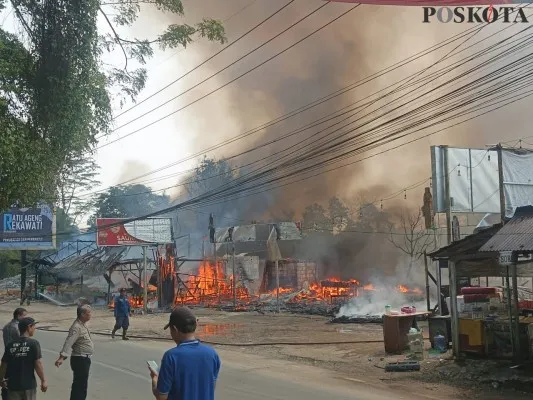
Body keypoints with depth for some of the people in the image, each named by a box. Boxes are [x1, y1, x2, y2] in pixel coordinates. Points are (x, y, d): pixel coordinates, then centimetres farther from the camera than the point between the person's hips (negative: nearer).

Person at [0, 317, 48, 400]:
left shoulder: (10, 345, 0)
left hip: (13, 385, 3)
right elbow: (38, 364, -14)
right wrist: (43, 381, -3)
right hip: (29, 384, -2)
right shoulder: (33, 344, -10)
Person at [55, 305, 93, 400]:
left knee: (81, 385, 20)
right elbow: (68, 343, -32)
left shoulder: (83, 324, 8)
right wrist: (61, 357, -40)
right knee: (80, 386, -6)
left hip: (85, 359, 10)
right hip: (80, 360, -10)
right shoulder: (76, 327, -22)